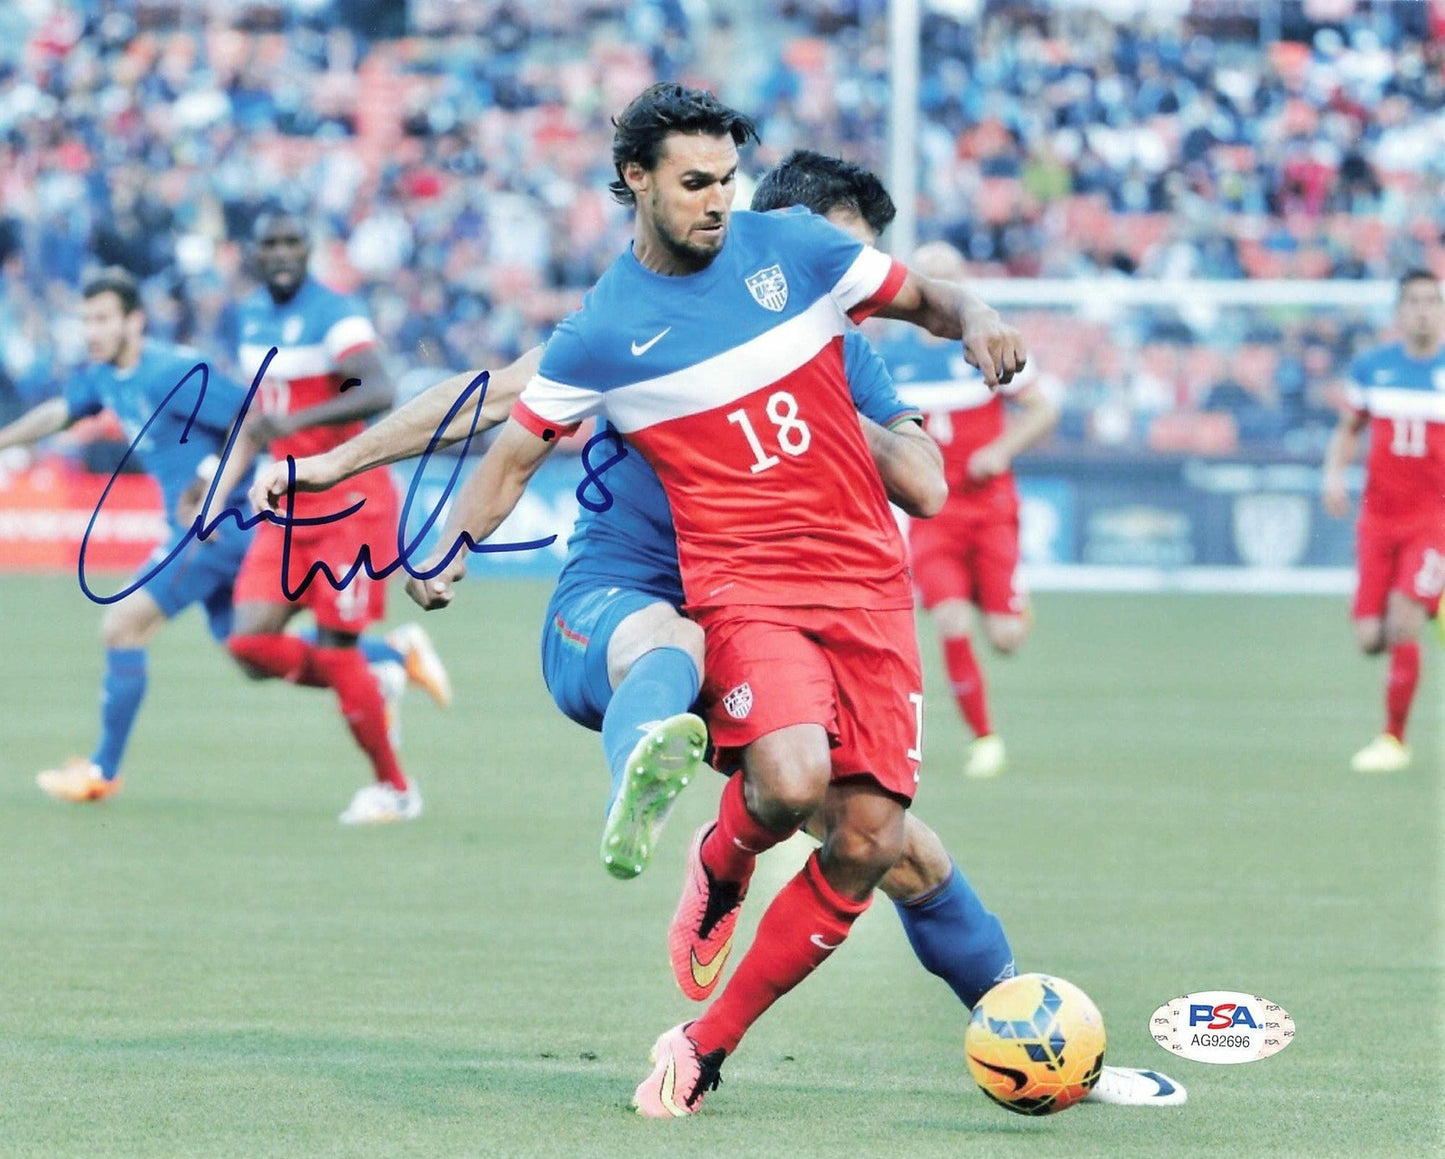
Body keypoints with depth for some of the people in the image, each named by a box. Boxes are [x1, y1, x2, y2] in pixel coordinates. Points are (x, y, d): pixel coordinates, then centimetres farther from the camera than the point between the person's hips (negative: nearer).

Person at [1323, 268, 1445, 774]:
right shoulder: (1370, 368, 4)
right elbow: (1348, 430, 16)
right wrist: (1335, 474, -2)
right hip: (1379, 517, 2)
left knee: (1404, 623, -17)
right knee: (1370, 638, -4)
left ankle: (1394, 739, -4)